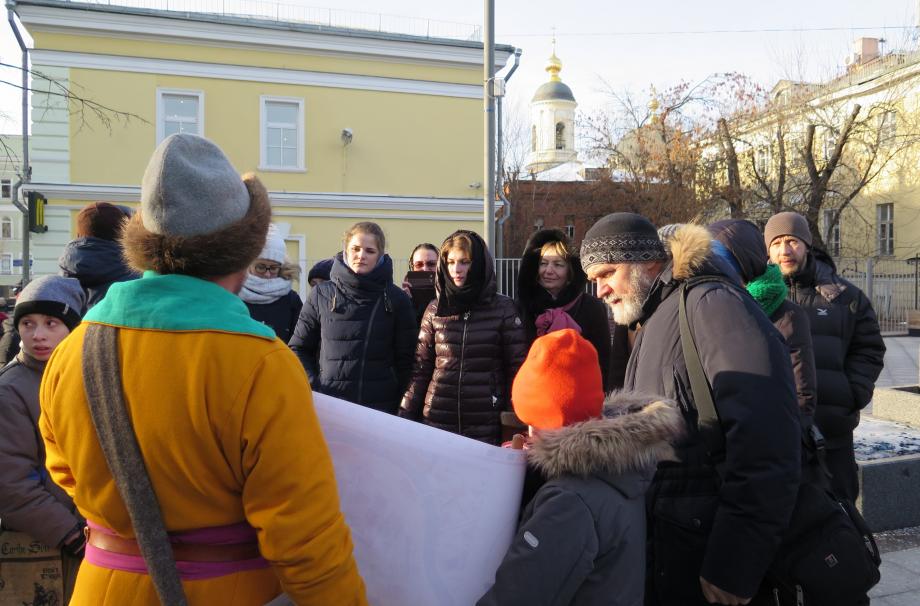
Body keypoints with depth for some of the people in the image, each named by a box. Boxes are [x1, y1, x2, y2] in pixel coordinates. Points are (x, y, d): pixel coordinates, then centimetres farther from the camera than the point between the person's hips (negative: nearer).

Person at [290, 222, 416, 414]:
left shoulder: (396, 300, 2)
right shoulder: (321, 294, 4)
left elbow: (405, 360, 2)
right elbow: (298, 348, 10)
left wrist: (401, 407, -3)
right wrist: (312, 386, -3)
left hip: (381, 408, -1)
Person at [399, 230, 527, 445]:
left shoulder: (503, 308, -1)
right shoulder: (435, 310, 5)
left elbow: (517, 368, 0)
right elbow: (420, 368, 8)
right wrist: (405, 417, 3)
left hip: (486, 424, -2)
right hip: (437, 419, 2)